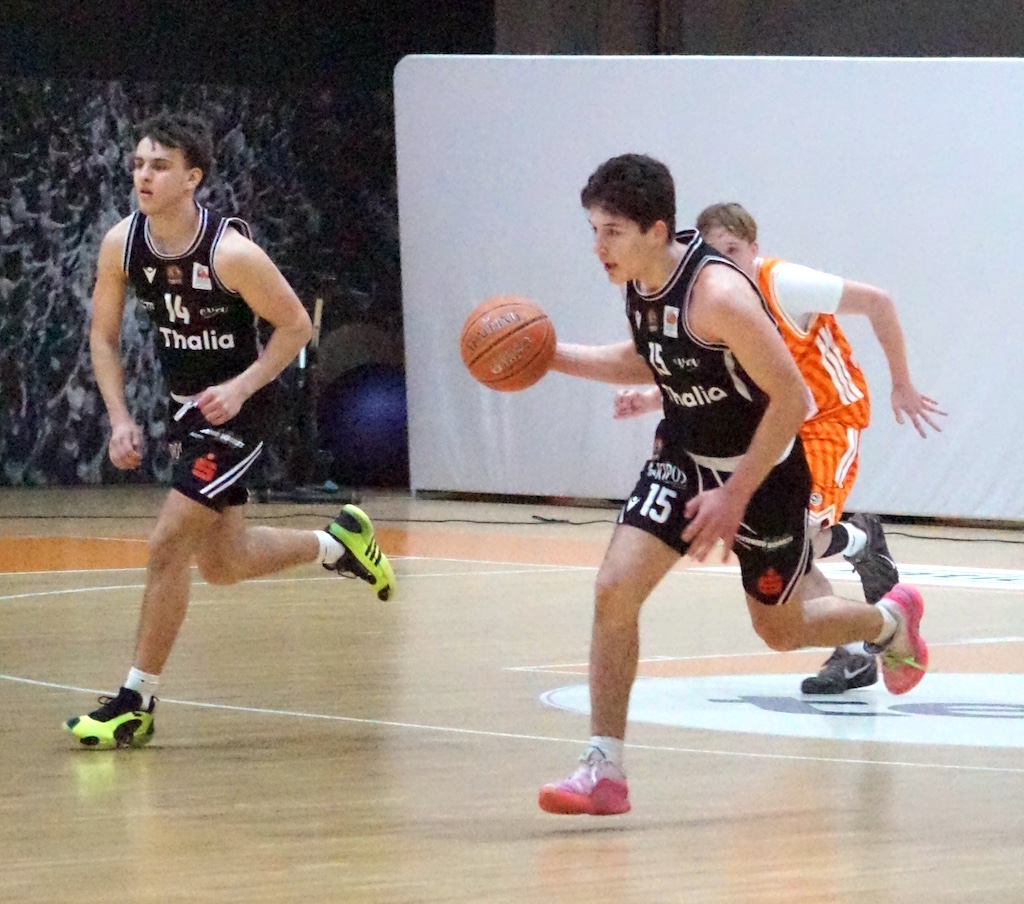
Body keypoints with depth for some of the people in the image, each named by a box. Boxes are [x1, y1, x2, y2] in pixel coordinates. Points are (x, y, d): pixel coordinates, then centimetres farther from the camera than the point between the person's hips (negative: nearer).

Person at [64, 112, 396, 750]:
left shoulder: (231, 252, -26)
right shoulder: (121, 244, -10)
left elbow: (297, 326, -14)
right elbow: (104, 336, 2)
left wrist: (240, 388, -25)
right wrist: (121, 420, -9)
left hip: (237, 406, -7)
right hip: (186, 406, 7)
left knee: (169, 546, -13)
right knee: (223, 564, 16)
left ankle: (137, 702, -4)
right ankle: (339, 543, 42)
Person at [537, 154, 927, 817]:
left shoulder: (718, 293, -31)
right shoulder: (638, 283, -7)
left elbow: (791, 399, -26)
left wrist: (736, 495, -25)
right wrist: (555, 357, 1)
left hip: (763, 468, -6)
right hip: (685, 456, 6)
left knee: (782, 629, 14)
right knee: (615, 588, -13)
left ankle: (891, 622, 48)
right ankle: (605, 770, -7)